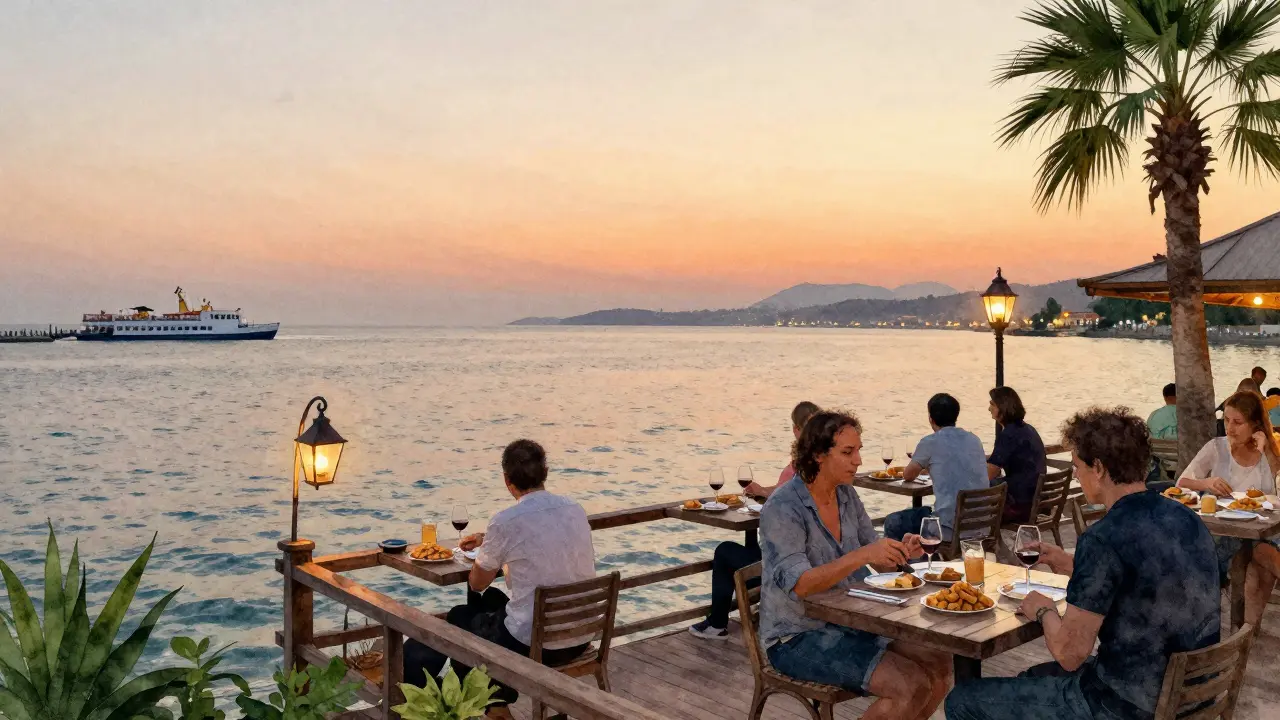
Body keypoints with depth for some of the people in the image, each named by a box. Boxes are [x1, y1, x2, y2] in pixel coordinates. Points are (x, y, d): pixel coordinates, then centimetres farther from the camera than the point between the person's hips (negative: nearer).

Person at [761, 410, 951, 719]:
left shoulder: (847, 494, 3)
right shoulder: (783, 509, -19)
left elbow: (879, 562, 8)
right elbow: (798, 585, -29)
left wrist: (901, 552, -14)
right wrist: (861, 555, -39)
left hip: (849, 621, 7)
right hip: (798, 637, -7)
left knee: (938, 666, -8)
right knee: (911, 686, -20)